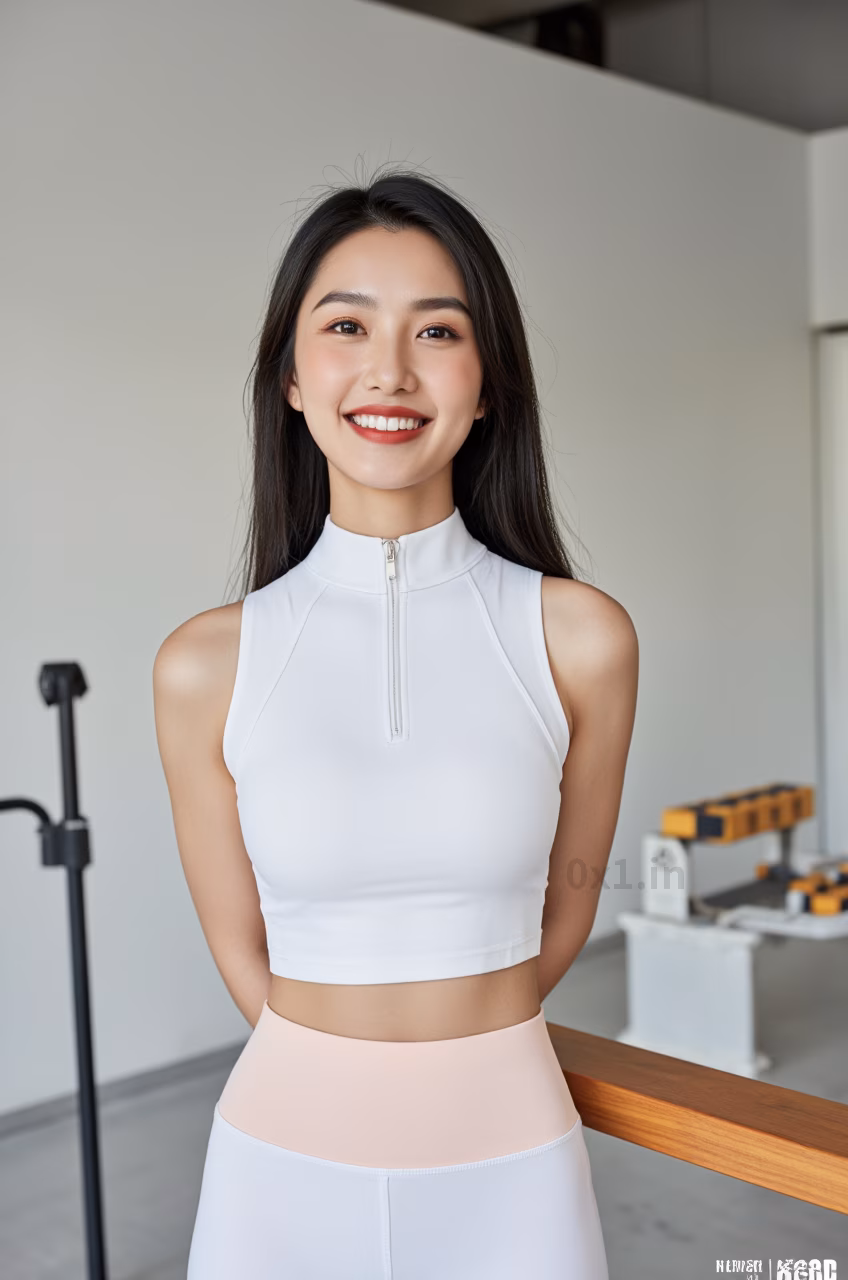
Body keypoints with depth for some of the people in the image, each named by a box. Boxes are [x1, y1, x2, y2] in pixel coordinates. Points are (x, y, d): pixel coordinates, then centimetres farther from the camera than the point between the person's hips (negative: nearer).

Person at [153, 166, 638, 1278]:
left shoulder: (581, 639, -11)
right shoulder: (205, 667, -10)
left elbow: (564, 917, 3)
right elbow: (241, 954, 0)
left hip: (508, 1169, 0)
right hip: (287, 1167, 0)